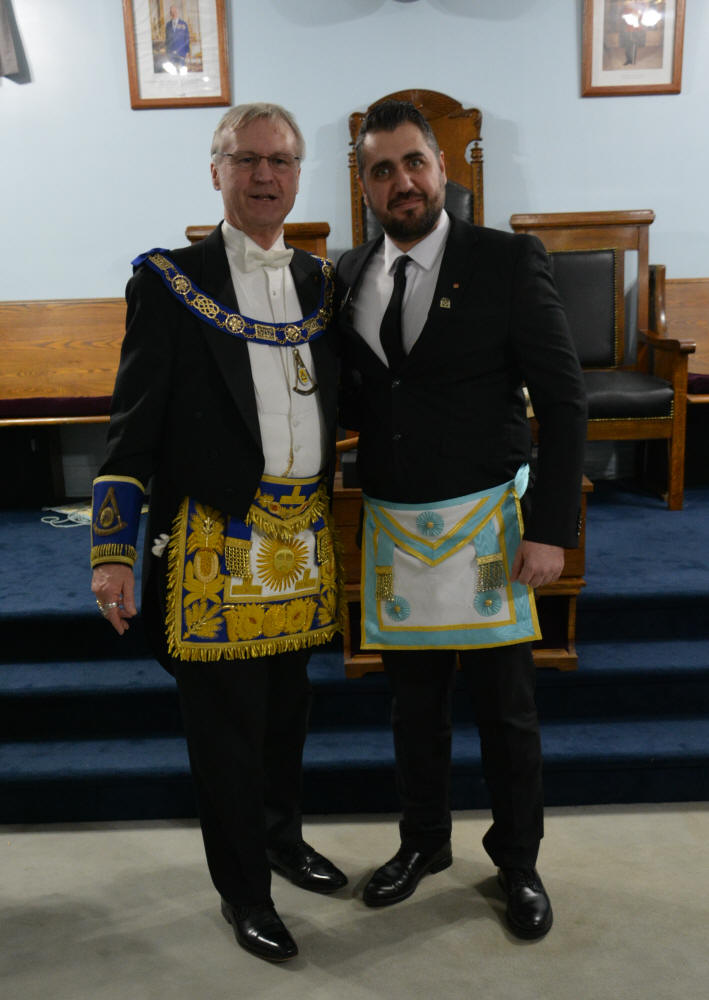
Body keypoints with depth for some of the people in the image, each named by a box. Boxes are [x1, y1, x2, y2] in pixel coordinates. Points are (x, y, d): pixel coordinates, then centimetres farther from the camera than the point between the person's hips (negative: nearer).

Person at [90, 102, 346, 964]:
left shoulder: (318, 280, 10)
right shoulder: (170, 280, -5)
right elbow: (133, 425, -8)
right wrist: (112, 552, -13)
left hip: (302, 538, 5)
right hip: (217, 542, -5)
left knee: (287, 705, 20)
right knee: (226, 723, 7)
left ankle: (282, 836, 44)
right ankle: (243, 890, 28)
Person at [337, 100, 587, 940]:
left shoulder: (509, 261, -8)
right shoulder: (350, 276, 5)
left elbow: (562, 401, -9)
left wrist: (550, 528, -13)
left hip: (483, 525, -3)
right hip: (393, 526, 4)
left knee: (506, 707, 9)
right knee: (412, 701, 16)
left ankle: (517, 861, 32)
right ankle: (423, 842, 39)